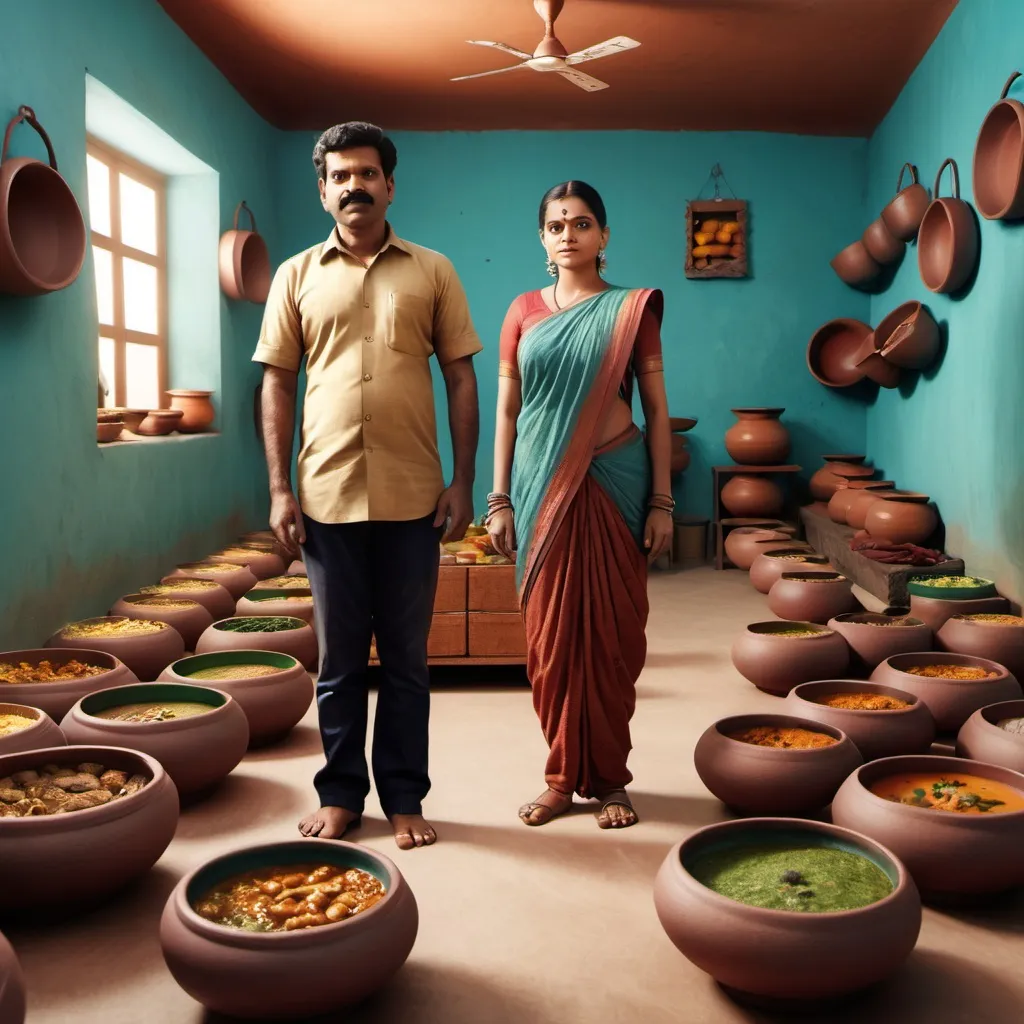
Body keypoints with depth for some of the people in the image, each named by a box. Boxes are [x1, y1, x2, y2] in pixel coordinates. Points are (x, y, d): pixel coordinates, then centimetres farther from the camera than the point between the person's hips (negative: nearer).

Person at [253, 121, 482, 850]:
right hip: (328, 496, 1)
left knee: (406, 658, 8)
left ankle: (404, 797, 20)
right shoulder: (297, 276, 8)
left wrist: (462, 482, -2)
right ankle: (341, 792, 23)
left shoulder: (432, 271, 6)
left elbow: (461, 379, 5)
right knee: (340, 659, 9)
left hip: (412, 496, 0)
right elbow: (277, 385, 7)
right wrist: (280, 488, -1)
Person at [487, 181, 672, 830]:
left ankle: (610, 777, 17)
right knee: (551, 632, 5)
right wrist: (499, 499, 2)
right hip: (542, 486, 2)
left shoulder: (632, 309, 4)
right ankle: (564, 776, 19)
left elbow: (657, 409, 2)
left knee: (613, 631, 3)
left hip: (614, 483, -1)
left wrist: (662, 502, -4)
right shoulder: (524, 312, 8)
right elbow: (507, 410, 9)